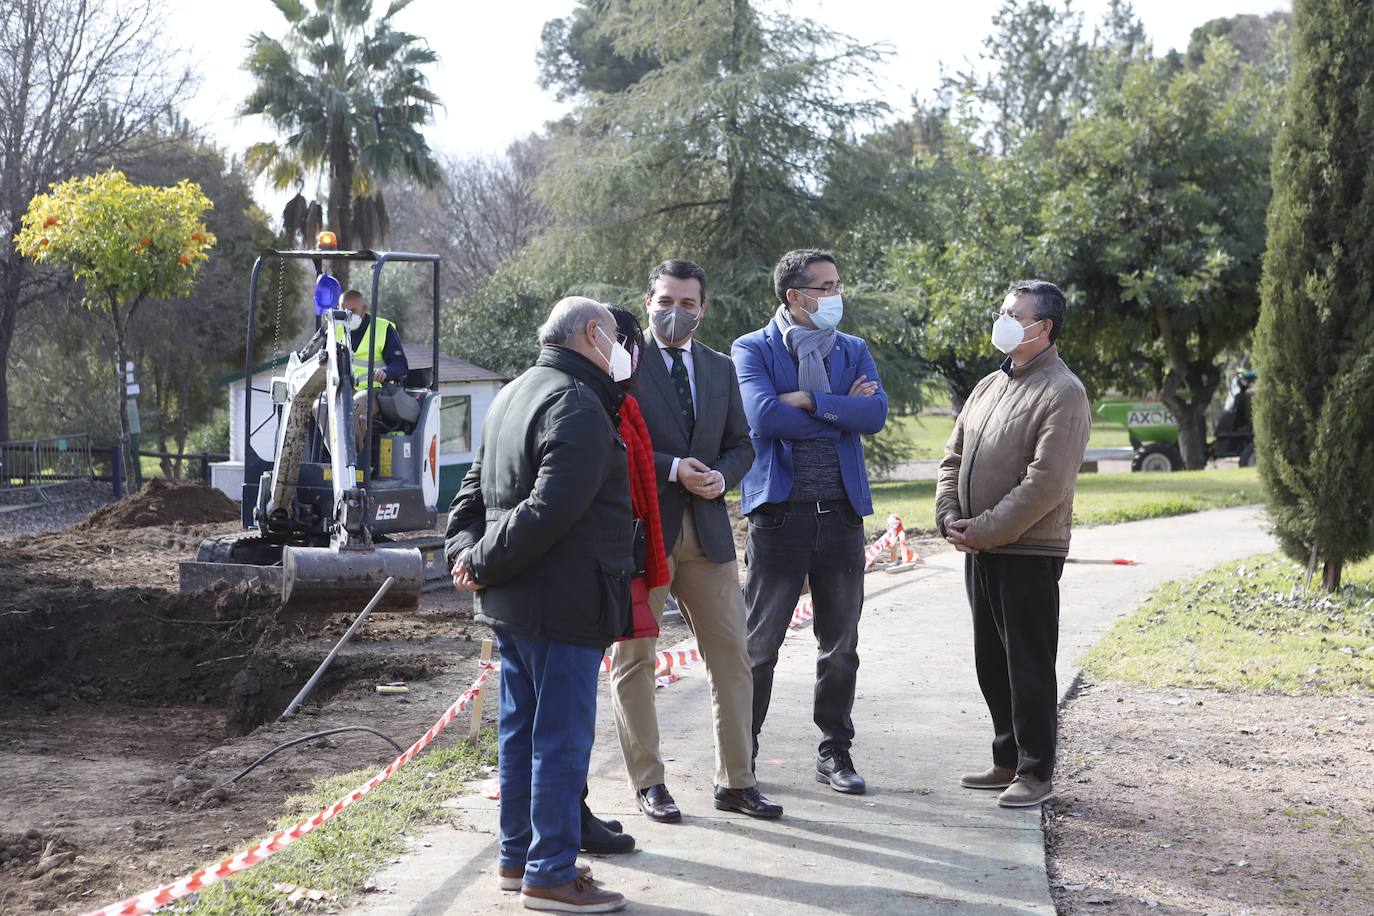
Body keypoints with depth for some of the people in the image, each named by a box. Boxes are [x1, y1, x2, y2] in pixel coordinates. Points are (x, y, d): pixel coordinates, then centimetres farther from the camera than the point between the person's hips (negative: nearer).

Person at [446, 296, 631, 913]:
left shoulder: (514, 396, 16)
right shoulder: (577, 407, -17)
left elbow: (474, 488, 17)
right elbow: (550, 510, -25)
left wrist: (462, 549, 3)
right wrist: (483, 564, -16)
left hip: (510, 605, 10)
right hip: (563, 603, -10)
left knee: (521, 728, 16)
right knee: (563, 738, -4)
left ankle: (517, 856, 25)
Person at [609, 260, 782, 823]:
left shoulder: (720, 369, 14)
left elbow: (741, 444, 16)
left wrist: (721, 475, -5)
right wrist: (672, 468, -17)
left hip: (706, 530, 5)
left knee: (731, 654, 4)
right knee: (634, 658, 3)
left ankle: (735, 782, 14)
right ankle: (647, 784, 14)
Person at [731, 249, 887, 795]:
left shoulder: (854, 351, 11)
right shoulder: (753, 350, 0)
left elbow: (876, 413, -5)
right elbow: (763, 415, -18)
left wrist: (811, 400, -14)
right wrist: (840, 411, -9)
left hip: (841, 514, 4)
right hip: (779, 512, -4)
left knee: (840, 647, 10)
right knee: (759, 644, 2)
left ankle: (835, 753, 21)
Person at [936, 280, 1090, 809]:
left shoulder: (1062, 393, -11)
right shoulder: (989, 387, 16)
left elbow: (1046, 483, -19)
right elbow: (954, 457, 18)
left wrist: (983, 530, -18)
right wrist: (950, 517, 0)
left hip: (1028, 552, -8)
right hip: (979, 549, 8)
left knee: (1029, 665, -2)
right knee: (992, 661, 14)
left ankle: (1036, 771, 6)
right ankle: (1008, 760, 25)